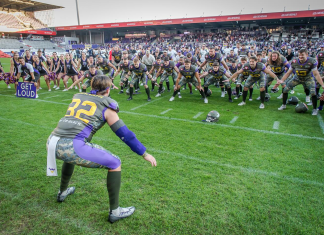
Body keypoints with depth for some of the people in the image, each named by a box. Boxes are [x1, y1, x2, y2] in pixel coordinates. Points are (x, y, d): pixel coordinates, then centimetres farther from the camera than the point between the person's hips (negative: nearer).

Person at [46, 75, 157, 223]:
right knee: (115, 163, 8)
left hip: (51, 143, 7)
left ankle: (62, 192, 54)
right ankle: (114, 211, 17)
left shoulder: (77, 97, 22)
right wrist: (145, 154, 12)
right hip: (72, 146, -7)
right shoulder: (106, 107, 6)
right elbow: (125, 134, 5)